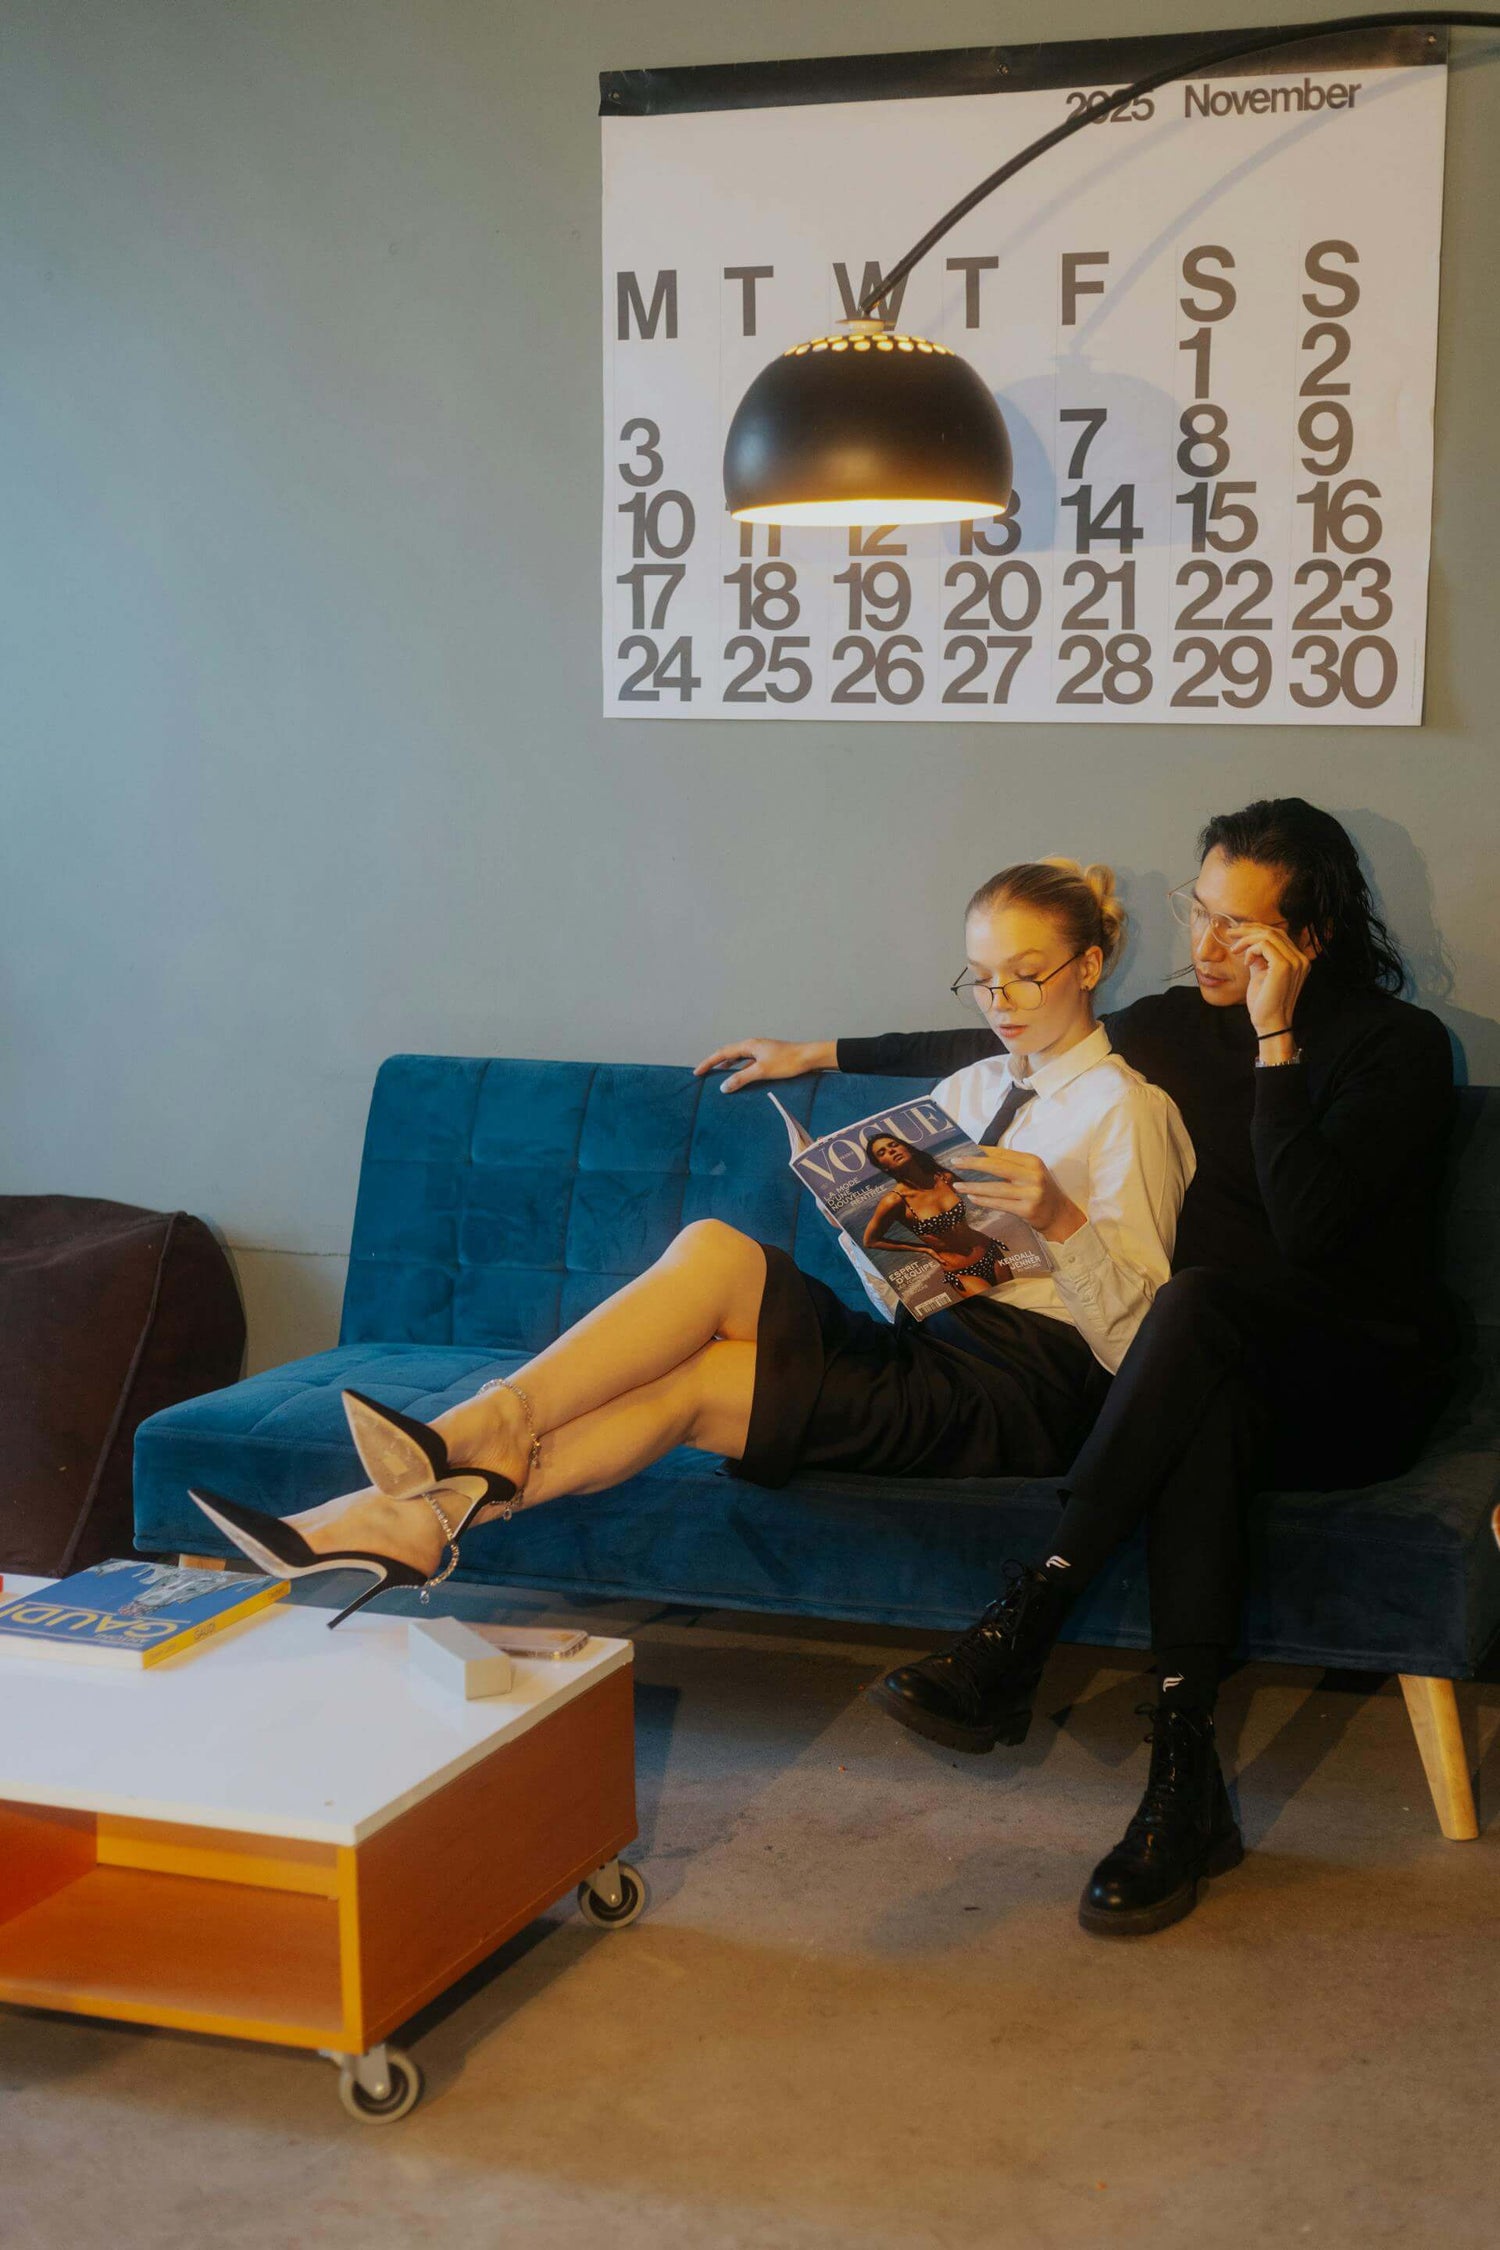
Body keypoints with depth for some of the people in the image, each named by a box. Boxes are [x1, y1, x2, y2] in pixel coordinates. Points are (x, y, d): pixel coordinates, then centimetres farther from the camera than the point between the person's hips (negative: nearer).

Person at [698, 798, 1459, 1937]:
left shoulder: (1401, 1046, -7)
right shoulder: (1185, 1025, 10)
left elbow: (1307, 1229, -21)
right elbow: (1009, 1049, 22)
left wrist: (1277, 1042, -20)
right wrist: (825, 1052, 25)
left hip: (1363, 1385, -4)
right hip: (1228, 1375, 4)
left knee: (1200, 1298, -37)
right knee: (1201, 1417, -37)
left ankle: (1021, 1628, -39)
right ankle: (1187, 1785, -41)